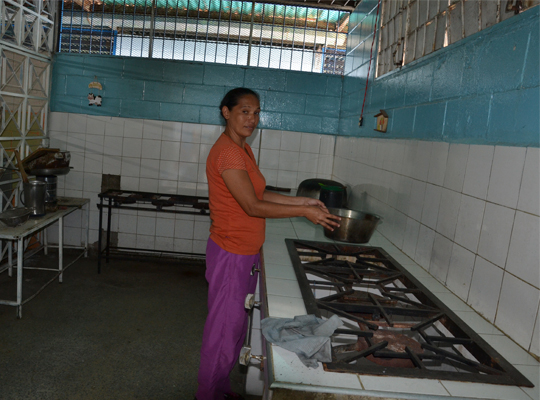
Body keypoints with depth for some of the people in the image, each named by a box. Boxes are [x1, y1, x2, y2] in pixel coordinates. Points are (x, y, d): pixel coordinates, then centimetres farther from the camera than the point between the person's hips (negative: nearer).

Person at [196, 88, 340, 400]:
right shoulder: (227, 151, -21)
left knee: (237, 325, 21)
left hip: (247, 254, 10)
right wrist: (304, 212, -18)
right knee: (225, 327, 6)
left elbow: (258, 193, 13)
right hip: (231, 254, -9)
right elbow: (253, 206, -23)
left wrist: (302, 201, 7)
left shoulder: (243, 149, 10)